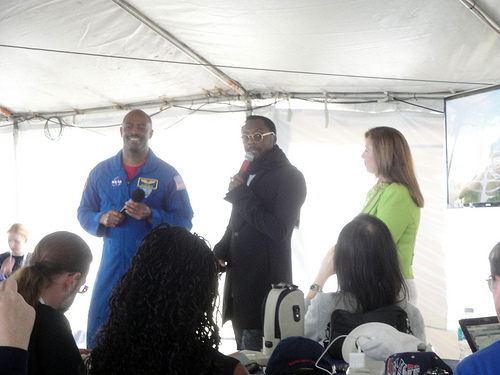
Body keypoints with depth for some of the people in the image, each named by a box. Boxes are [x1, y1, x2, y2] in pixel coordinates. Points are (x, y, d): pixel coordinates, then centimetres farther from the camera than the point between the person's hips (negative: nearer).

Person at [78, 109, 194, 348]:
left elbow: (184, 221, -2)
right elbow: (84, 212, 14)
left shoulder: (166, 174, 2)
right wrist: (102, 219, -7)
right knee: (97, 327, 1)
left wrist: (151, 215, -18)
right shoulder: (101, 172, 10)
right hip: (111, 263, 2)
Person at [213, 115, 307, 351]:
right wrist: (220, 252, 7)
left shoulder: (289, 177, -9)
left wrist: (242, 195, -16)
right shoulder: (247, 175, 18)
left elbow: (279, 231, -19)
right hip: (239, 277, 8)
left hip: (266, 282, -8)